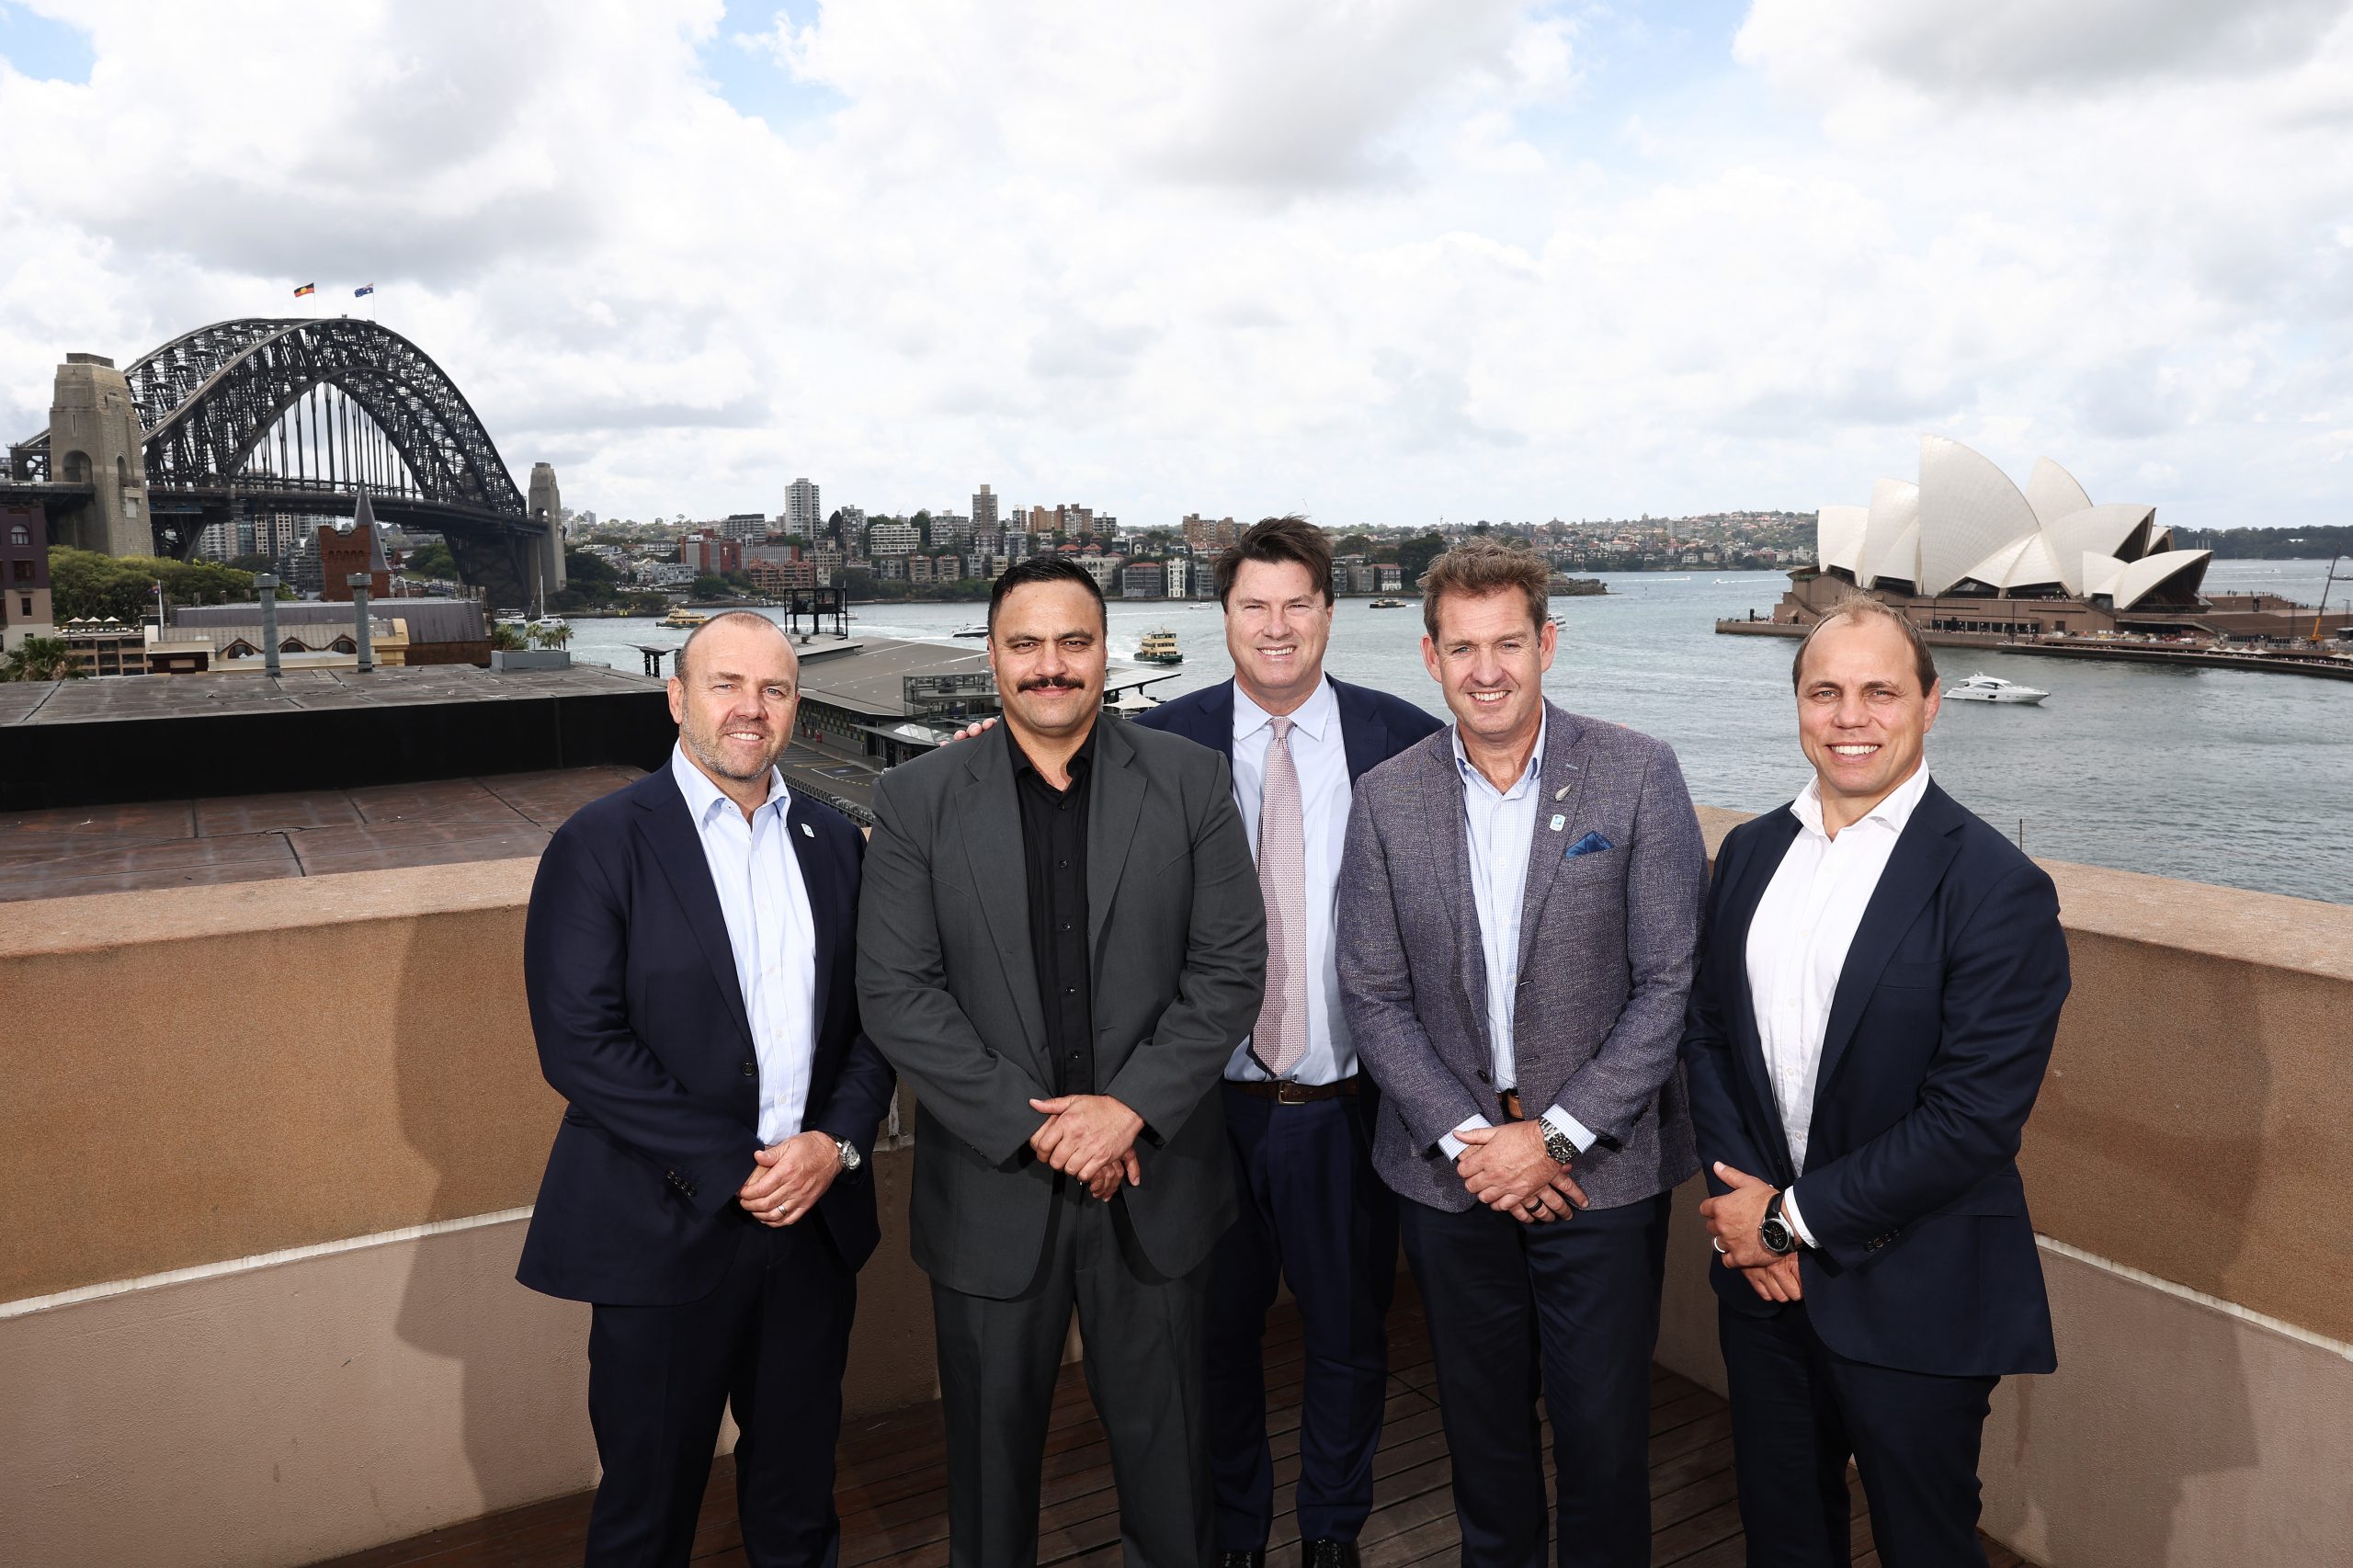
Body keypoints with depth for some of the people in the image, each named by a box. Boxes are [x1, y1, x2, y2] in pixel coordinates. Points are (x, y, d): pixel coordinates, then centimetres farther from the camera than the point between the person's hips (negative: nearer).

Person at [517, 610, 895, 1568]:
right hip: (667, 1227, -4)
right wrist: (732, 1166, -16)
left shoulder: (835, 842, 6)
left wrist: (836, 1142, -10)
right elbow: (578, 1043, -15)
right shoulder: (601, 843, -8)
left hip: (816, 1215, 4)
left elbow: (873, 1012, 7)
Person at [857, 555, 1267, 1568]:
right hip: (989, 1190, 0)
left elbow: (1230, 968, -5)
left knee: (1166, 1442, 17)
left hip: (1155, 1181, 1)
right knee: (991, 1445, 18)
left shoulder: (1189, 783, -2)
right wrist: (1033, 1127, -14)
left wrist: (1129, 1107, -15)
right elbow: (895, 993, -9)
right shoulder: (915, 801, -3)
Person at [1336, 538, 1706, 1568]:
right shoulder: (1386, 798, -2)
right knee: (1481, 1425, 18)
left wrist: (1558, 1135, -13)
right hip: (1448, 1171, 2)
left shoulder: (1639, 775, -8)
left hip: (1601, 1170, -2)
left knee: (1602, 1433, 10)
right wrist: (1464, 1136, -10)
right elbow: (1372, 995, -1)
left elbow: (1673, 981, -9)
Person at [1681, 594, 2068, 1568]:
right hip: (1762, 1272, 5)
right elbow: (1706, 1029, 5)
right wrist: (1738, 1197, -8)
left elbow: (1977, 1117, -20)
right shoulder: (1751, 851, 3)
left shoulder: (1998, 887, -16)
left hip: (1912, 1303, -5)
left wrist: (1795, 1215, -16)